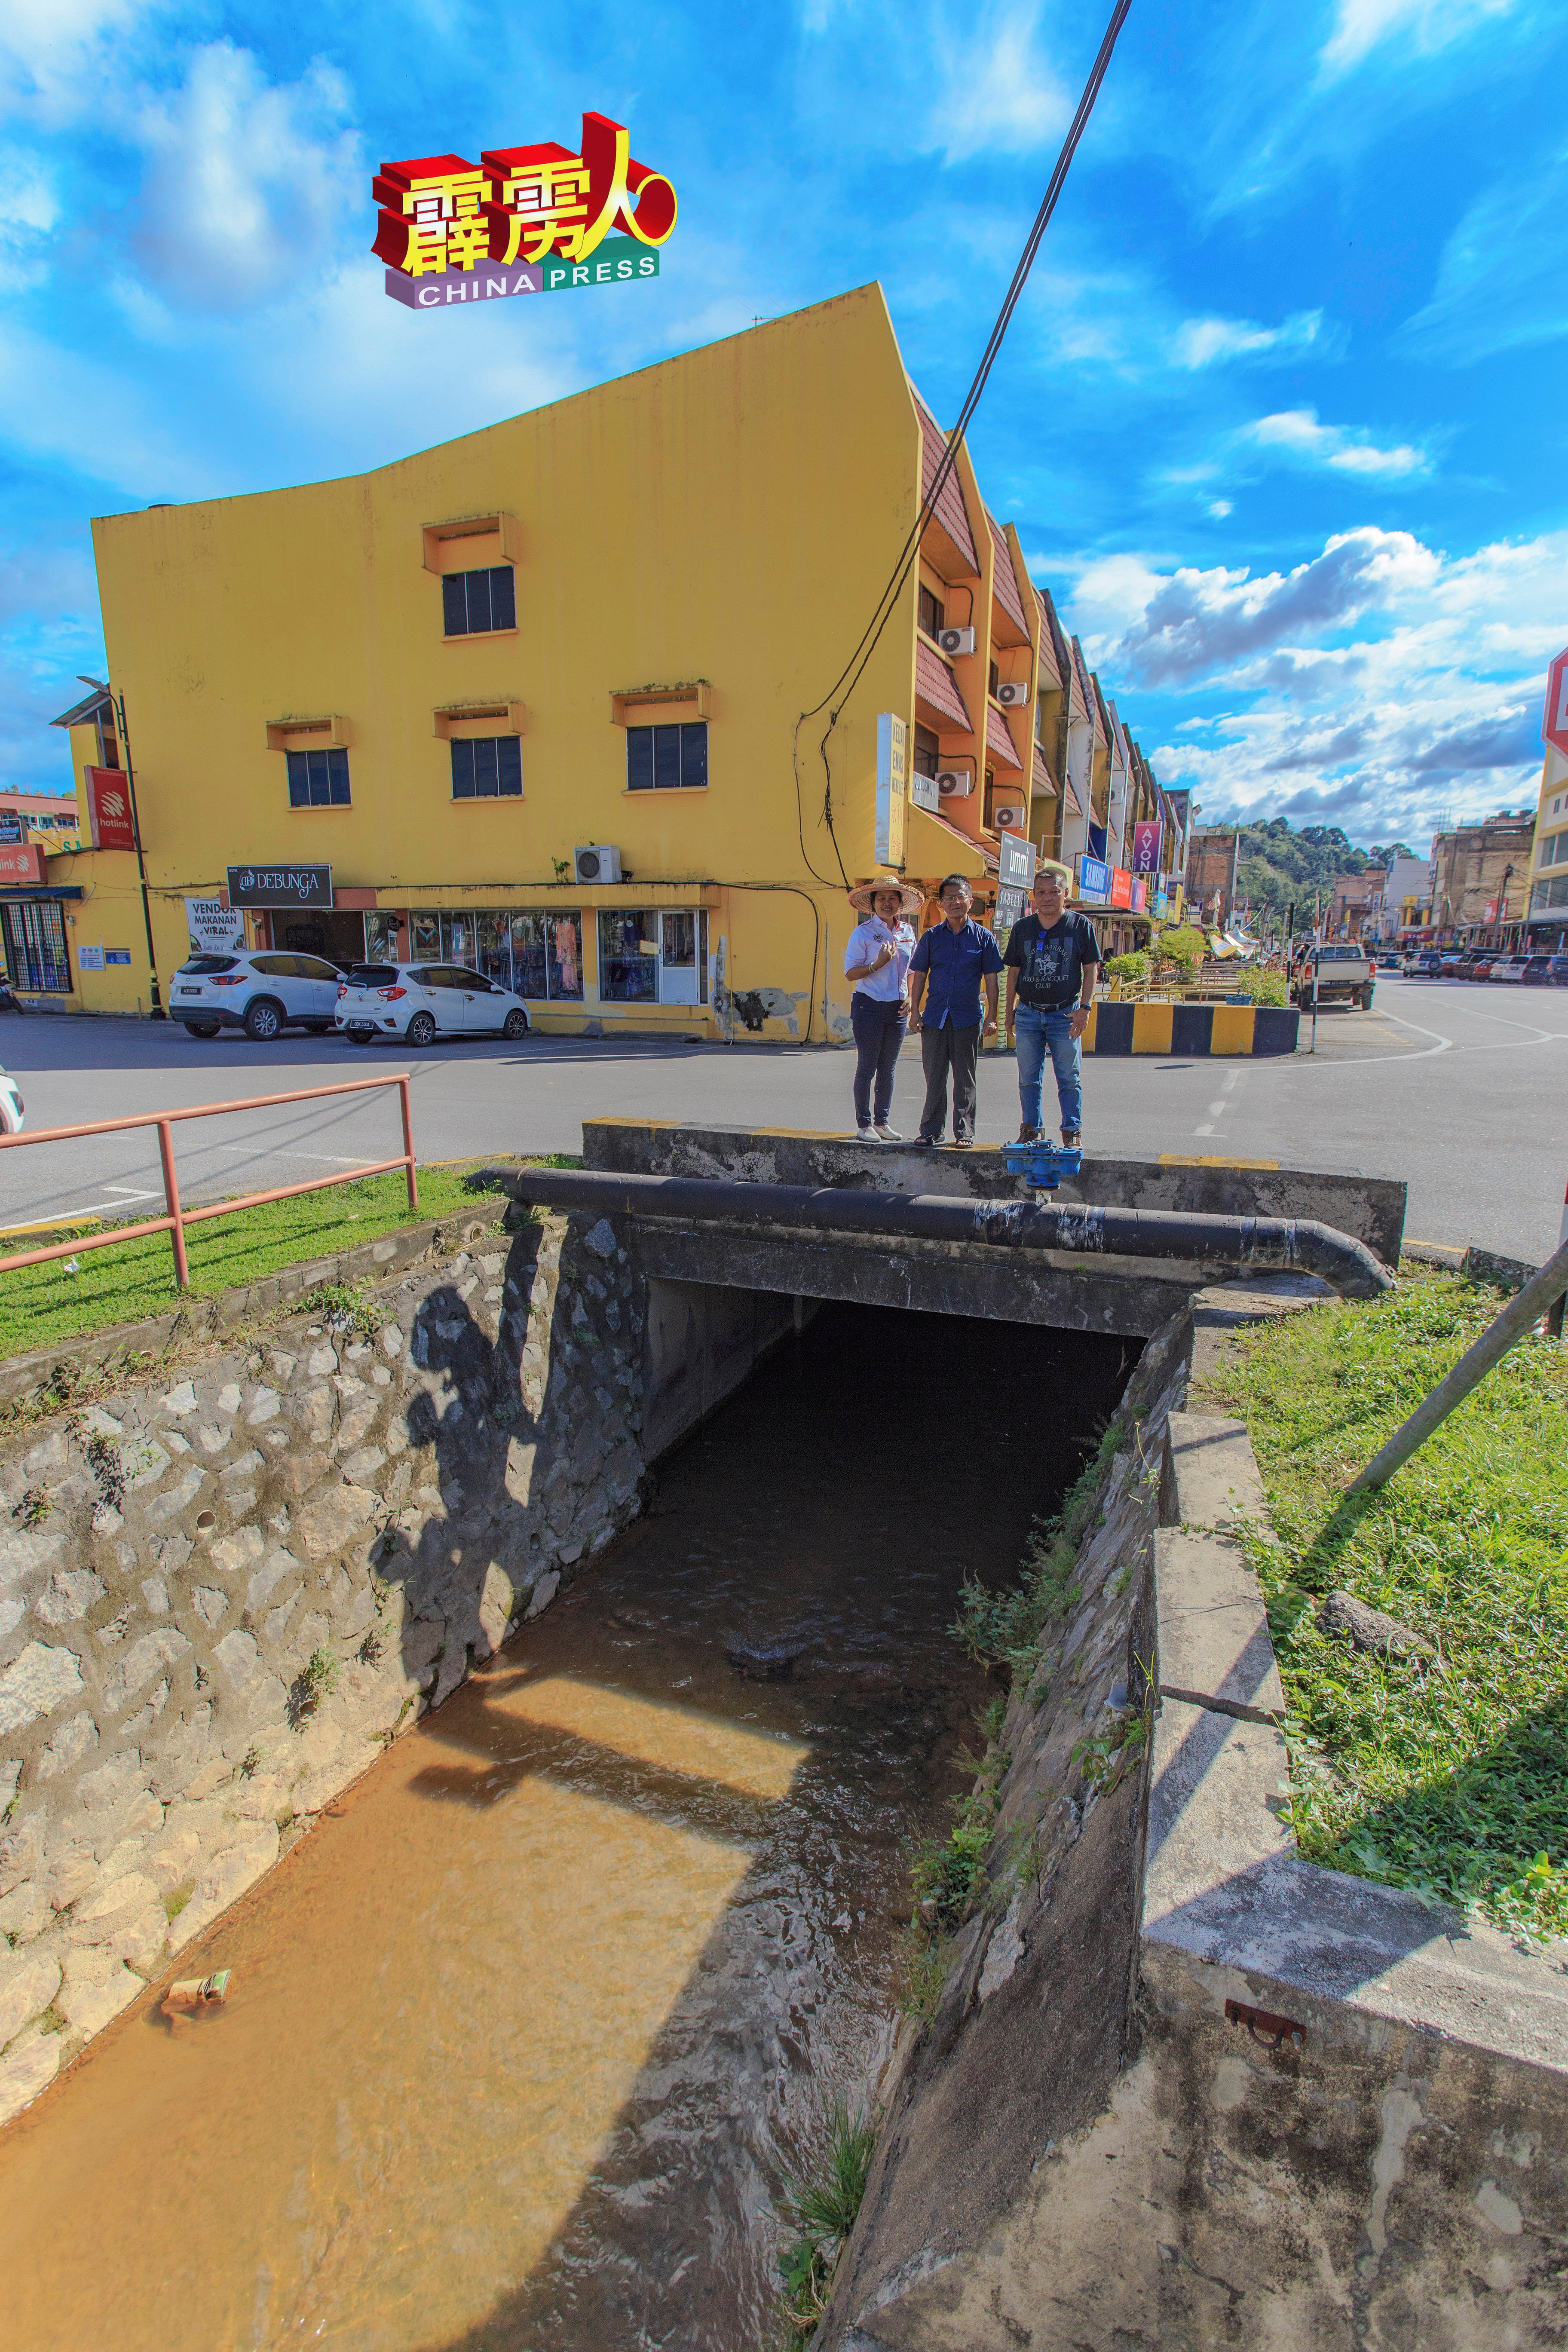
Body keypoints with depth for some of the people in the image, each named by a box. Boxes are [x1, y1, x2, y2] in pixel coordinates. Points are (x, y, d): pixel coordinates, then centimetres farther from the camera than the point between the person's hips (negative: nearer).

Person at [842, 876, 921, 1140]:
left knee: (888, 1069, 10)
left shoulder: (907, 932, 11)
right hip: (869, 1006, -5)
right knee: (867, 1068, -1)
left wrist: (910, 998, 4)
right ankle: (864, 1124, 8)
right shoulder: (863, 933, -5)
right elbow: (850, 973, -9)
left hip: (897, 1009, 5)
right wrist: (878, 964, -20)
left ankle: (882, 1122, 19)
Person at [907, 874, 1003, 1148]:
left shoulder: (983, 937, 3)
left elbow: (991, 978, 4)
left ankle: (964, 1133, 12)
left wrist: (992, 1016, -1)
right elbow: (919, 974, 11)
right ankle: (931, 1131, 15)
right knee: (934, 1078, 6)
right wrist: (915, 1010, 5)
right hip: (934, 1016, 1)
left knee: (965, 1080, 4)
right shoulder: (932, 936, 7)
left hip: (967, 1018, -1)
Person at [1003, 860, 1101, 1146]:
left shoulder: (1081, 926, 1)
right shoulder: (1022, 927, 8)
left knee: (1070, 1078, 1)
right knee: (1028, 1078, 7)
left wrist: (1084, 1007, -8)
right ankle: (1031, 1130, 17)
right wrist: (1010, 1011, 9)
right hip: (1028, 1013, 2)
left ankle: (1072, 1132, 9)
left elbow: (1091, 969, 2)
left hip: (1066, 1014, -2)